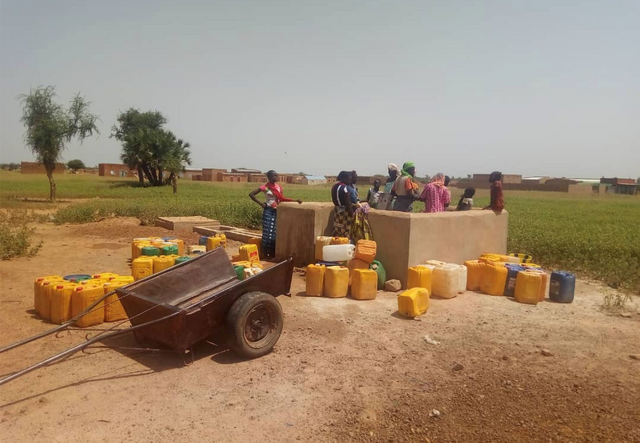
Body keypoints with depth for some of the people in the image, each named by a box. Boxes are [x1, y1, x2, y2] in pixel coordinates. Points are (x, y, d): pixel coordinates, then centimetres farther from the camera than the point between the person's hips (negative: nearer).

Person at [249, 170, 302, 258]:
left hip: (277, 212, 5)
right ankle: (266, 253, 6)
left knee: (276, 233, 6)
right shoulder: (265, 187, -8)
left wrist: (295, 200, -1)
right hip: (268, 211, -5)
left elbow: (282, 199, 10)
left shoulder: (279, 187, 8)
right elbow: (251, 194, -8)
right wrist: (260, 203, -11)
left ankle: (273, 253, 14)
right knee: (268, 233, -4)